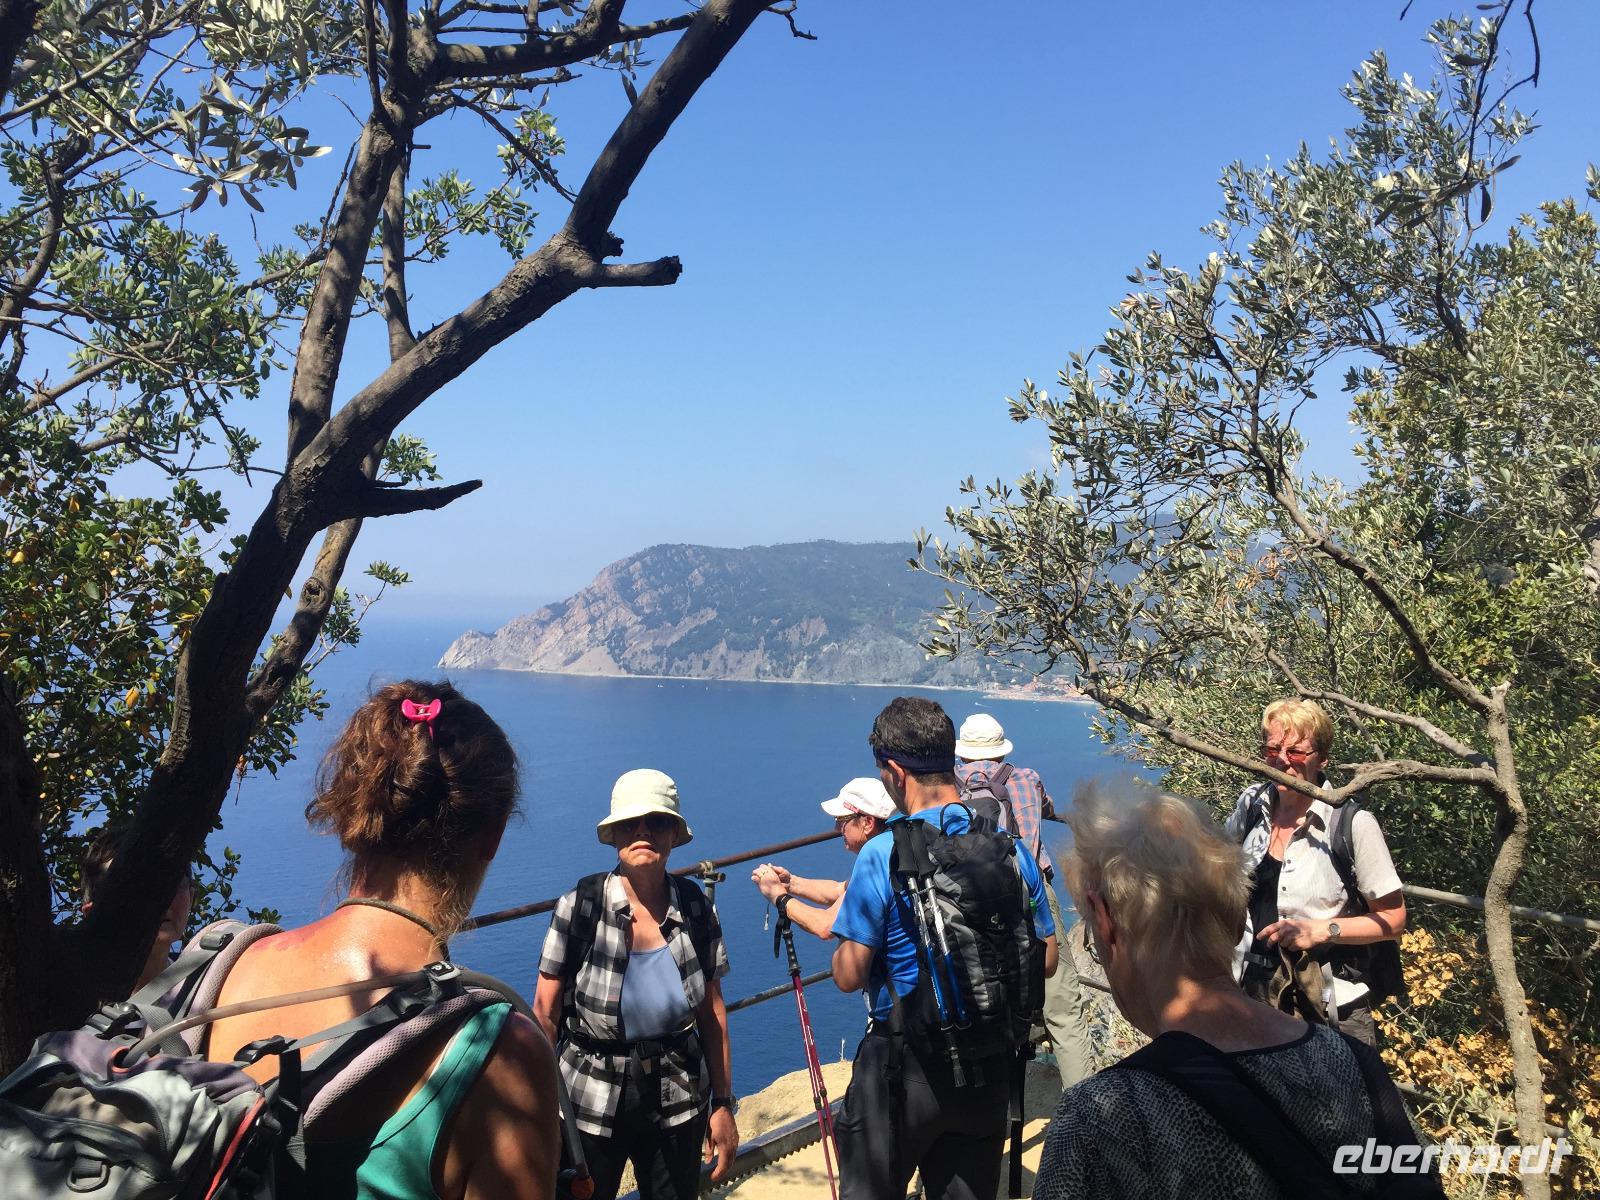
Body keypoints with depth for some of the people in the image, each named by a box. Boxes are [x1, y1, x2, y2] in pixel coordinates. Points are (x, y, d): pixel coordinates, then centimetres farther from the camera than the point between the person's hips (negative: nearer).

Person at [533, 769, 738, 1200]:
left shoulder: (695, 908, -6)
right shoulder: (579, 907, -14)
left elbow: (712, 1011, 1)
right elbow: (545, 1015, -8)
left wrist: (723, 1104, 5)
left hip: (678, 1104, 2)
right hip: (591, 1104, -2)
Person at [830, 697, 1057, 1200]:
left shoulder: (882, 855, -18)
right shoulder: (1012, 849, -4)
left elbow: (849, 975, -15)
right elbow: (1046, 960, 5)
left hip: (903, 1064, -4)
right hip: (990, 1067, 5)